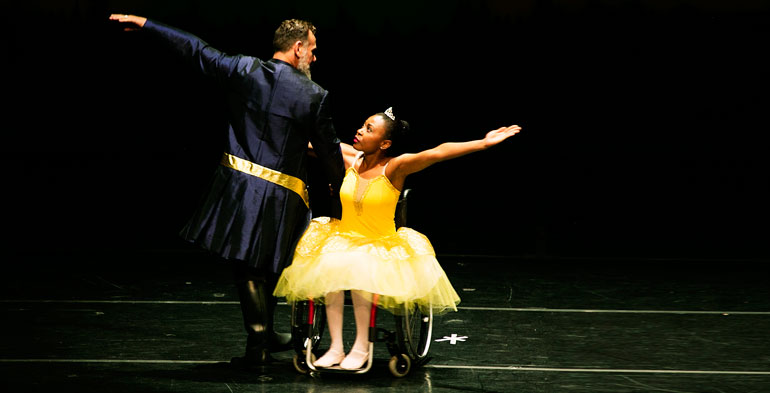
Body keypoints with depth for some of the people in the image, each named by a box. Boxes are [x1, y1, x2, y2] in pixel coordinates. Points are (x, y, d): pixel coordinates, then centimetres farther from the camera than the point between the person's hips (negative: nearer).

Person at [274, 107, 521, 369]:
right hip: (342, 239, 3)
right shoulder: (349, 157, -1)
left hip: (381, 245, -3)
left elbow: (437, 153, -25)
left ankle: (361, 348, -18)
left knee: (357, 269, -34)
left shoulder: (394, 167, -13)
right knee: (329, 267, -29)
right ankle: (336, 348, -20)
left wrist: (484, 143, -36)